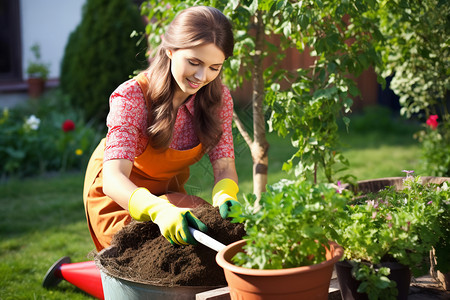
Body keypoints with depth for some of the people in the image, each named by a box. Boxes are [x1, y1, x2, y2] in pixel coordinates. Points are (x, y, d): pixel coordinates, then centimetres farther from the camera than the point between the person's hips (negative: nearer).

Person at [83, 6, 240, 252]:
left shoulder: (218, 98, -16)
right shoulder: (132, 97, -32)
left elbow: (224, 166, -20)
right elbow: (113, 179, -43)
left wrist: (225, 197, -46)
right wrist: (159, 211, -64)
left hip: (169, 192, 5)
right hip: (119, 197, -5)